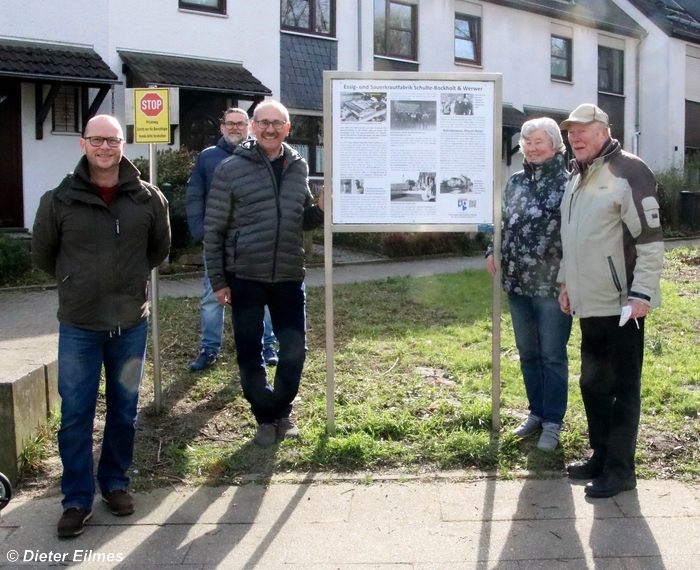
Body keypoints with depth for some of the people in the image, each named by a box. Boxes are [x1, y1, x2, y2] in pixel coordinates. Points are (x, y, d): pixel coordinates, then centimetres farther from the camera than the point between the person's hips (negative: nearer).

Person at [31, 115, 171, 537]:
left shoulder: (149, 198, -3)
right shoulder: (59, 200, -6)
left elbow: (160, 248, 14)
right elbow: (43, 254, 8)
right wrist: (76, 281, 9)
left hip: (132, 323, 2)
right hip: (79, 325, -1)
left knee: (125, 410, 13)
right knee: (76, 415, 3)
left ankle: (115, 482, 31)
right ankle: (78, 499, 16)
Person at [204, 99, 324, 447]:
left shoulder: (298, 168, 7)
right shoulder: (231, 170, -5)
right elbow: (214, 229, -3)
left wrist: (320, 210, -4)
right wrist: (217, 281, -4)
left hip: (289, 276, 3)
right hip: (245, 278, -3)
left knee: (294, 349, 6)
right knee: (249, 353, 6)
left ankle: (281, 410, 29)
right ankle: (265, 416, 25)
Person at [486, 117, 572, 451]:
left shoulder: (567, 184, -9)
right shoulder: (515, 182, 10)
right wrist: (492, 252, 5)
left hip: (552, 285, -6)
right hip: (516, 284, 6)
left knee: (552, 356, 5)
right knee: (527, 353, 16)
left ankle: (552, 422, 16)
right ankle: (536, 412, 31)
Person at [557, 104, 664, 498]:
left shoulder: (628, 172, -13)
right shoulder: (577, 178, 15)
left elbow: (651, 239, -17)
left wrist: (642, 293, -20)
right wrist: (567, 283, 20)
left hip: (623, 304, -9)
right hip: (590, 303, 9)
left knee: (623, 387, 2)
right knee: (593, 384, 16)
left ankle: (620, 470, 12)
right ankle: (601, 458, 30)